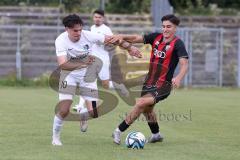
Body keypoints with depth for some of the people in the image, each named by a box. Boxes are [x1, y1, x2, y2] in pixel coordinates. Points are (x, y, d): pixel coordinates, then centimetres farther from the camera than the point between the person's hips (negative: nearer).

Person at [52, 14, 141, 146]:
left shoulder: (87, 35, -19)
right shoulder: (61, 41, -24)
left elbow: (111, 39, -7)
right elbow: (62, 64, -36)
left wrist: (129, 47, -9)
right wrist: (83, 63, -49)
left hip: (87, 75, 2)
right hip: (69, 75, -2)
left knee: (93, 113, -5)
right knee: (64, 110, -17)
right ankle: (55, 137, 10)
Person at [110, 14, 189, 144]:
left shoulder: (177, 44, -15)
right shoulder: (156, 37, 2)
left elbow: (184, 64, -25)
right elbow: (137, 38, 2)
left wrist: (178, 78, -43)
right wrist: (122, 36, -17)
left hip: (163, 85, -8)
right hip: (149, 81, 8)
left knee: (141, 103, -25)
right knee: (146, 108, 25)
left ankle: (119, 131, -15)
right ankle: (156, 134, 50)